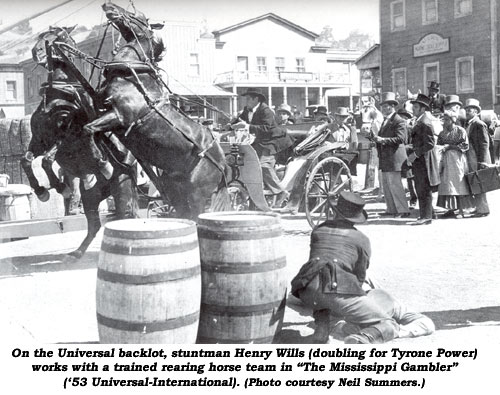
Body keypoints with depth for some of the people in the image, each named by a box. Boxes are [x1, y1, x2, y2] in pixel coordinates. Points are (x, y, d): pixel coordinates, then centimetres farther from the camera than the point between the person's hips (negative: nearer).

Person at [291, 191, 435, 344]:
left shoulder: (317, 230, 25)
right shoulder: (362, 239, 16)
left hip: (308, 293, 4)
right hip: (339, 290, -4)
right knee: (389, 325, 5)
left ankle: (322, 324, 13)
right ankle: (363, 338, -28)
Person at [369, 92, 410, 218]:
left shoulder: (399, 121, -11)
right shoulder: (385, 121, 18)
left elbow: (400, 139, -20)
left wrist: (382, 140, -25)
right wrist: (375, 138, 3)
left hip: (394, 158, -9)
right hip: (384, 158, 9)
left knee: (395, 185, -8)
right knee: (386, 185, 12)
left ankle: (403, 210, -2)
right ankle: (391, 209, 20)